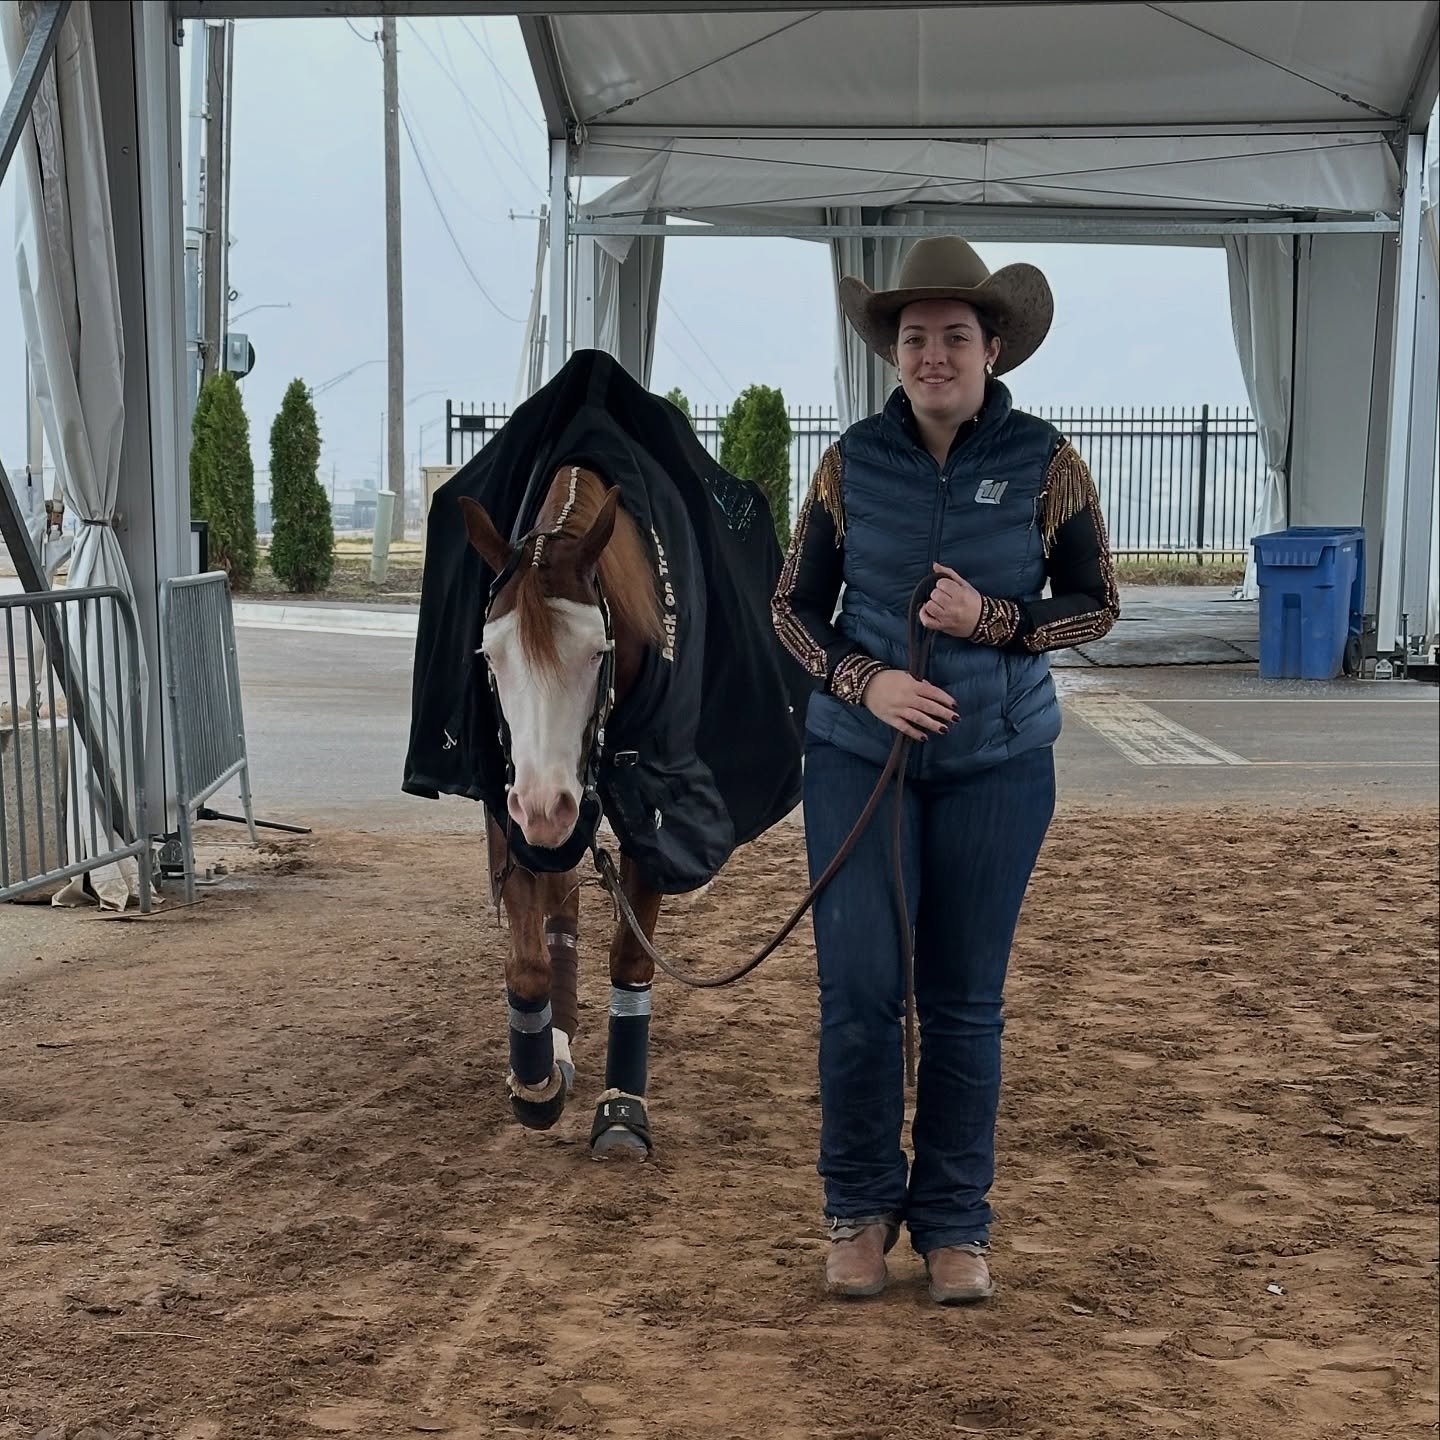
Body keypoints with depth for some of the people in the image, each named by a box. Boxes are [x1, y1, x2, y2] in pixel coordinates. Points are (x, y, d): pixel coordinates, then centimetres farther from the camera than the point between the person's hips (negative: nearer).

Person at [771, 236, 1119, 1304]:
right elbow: (794, 605, 3)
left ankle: (956, 1222, 21)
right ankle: (860, 1208, 19)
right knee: (859, 989, 0)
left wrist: (992, 622, -17)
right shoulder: (855, 463, -2)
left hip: (997, 764, 0)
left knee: (966, 1000, 7)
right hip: (860, 754, 1)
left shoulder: (1044, 463, -5)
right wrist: (863, 681, -16)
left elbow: (1096, 604, 1)